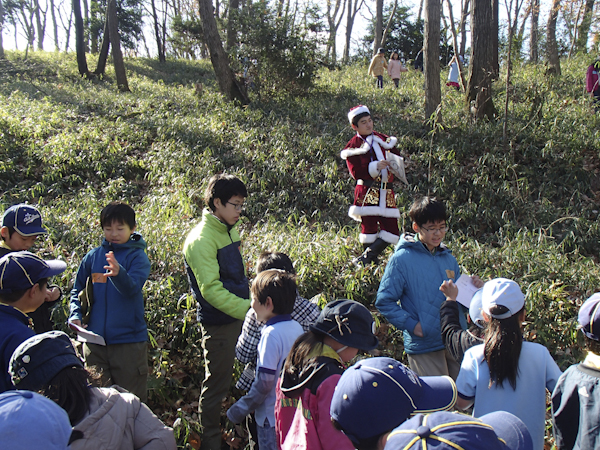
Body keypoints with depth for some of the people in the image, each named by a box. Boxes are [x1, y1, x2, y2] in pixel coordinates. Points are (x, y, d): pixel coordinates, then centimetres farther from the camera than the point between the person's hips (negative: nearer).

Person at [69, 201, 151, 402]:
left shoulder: (137, 256, -5)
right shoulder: (93, 256, 6)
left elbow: (132, 288, -21)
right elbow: (77, 290, 15)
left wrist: (118, 273, -41)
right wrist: (75, 314, -3)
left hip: (128, 339, -3)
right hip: (95, 338, 4)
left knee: (132, 397, 6)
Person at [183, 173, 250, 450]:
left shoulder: (230, 230, 8)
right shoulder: (200, 240, -19)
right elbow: (211, 290, -24)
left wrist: (251, 302, 15)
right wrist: (249, 310, -27)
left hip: (241, 316, 8)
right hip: (219, 323, -8)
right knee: (217, 385, 5)